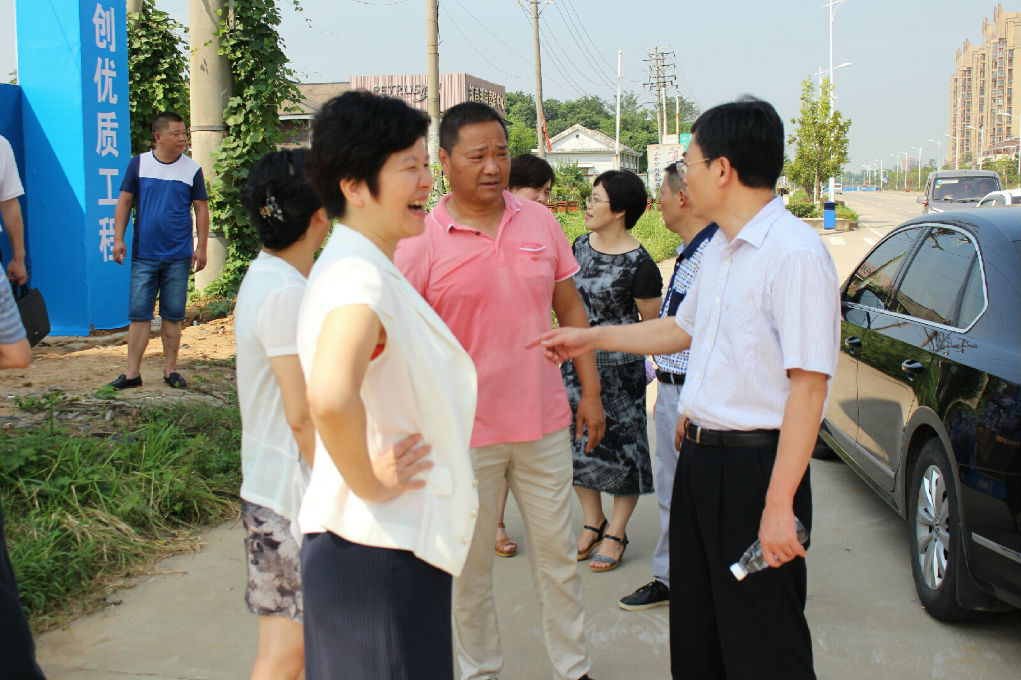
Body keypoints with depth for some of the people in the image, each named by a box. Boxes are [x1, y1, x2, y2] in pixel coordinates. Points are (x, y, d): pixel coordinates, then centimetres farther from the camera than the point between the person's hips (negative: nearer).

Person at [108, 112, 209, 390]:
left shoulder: (192, 169, 3)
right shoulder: (139, 164, 3)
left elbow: (201, 209, 6)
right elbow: (124, 202, 7)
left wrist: (201, 247, 1)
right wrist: (118, 238, 0)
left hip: (179, 257, 0)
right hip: (144, 255, 0)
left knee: (173, 315, 6)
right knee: (139, 313, -1)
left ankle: (170, 369, 17)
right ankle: (132, 372, 5)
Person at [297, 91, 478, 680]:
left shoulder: (367, 269, 10)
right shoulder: (360, 277, -22)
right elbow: (330, 397, -40)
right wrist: (369, 483, -24)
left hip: (398, 545, 10)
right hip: (379, 550, -10)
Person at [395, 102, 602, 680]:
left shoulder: (540, 222, 2)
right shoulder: (421, 243, -9)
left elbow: (571, 307, 9)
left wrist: (591, 391, 7)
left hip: (545, 422, 3)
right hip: (465, 433, -3)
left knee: (558, 552, 15)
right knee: (472, 566, 11)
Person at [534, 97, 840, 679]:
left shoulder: (795, 252, -18)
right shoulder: (720, 249, 12)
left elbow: (808, 385, -22)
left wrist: (779, 505, -24)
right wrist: (590, 338, 29)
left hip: (756, 464, -9)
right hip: (700, 457, 9)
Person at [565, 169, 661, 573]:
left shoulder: (639, 264, -16)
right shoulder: (580, 246, 4)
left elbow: (654, 323, -8)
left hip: (620, 367, -6)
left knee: (621, 446, 4)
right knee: (577, 441, 11)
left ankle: (616, 534, 19)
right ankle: (593, 523, 29)